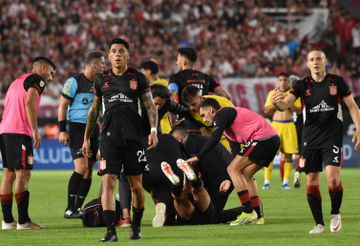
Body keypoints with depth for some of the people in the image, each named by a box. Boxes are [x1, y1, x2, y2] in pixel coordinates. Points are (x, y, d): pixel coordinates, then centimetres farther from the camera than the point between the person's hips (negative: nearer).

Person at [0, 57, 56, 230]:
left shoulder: (17, 81, 26)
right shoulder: (36, 79, -1)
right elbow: (29, 102, -16)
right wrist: (35, 130, -16)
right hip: (19, 132, -9)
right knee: (23, 174, -10)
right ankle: (23, 221, -14)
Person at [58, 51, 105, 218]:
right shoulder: (74, 82, -6)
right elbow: (62, 106, -5)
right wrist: (62, 130, -11)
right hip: (77, 128, -7)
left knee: (88, 171, 5)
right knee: (81, 167, -18)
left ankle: (78, 208, 11)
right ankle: (70, 209, -14)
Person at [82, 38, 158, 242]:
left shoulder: (138, 78, 7)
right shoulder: (102, 81, 13)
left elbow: (150, 106, 5)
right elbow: (94, 110, 20)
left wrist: (154, 129, -9)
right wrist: (86, 138, 17)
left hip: (134, 137, -1)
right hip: (109, 138, 1)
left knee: (136, 186, 4)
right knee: (108, 183, -11)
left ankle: (136, 227, 21)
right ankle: (111, 231, -15)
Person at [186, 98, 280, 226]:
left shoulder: (221, 115, -1)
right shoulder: (230, 114, 29)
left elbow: (214, 139, -18)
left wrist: (198, 157, -14)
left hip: (262, 138, -10)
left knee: (233, 169, -8)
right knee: (245, 175, 16)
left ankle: (248, 212, -13)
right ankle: (258, 216, 12)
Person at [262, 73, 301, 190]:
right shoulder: (272, 93, 9)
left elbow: (299, 110, 0)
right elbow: (266, 111, 4)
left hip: (289, 126, 0)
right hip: (275, 124, 0)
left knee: (288, 154, -1)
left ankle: (285, 182, 6)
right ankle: (266, 181, -5)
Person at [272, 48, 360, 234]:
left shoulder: (337, 82, 1)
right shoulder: (302, 85, 3)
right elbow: (286, 104, -9)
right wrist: (277, 102, -33)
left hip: (332, 137, -2)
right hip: (310, 138, 2)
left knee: (333, 178, -16)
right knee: (311, 182, 0)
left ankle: (335, 214, 8)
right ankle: (319, 224, 11)